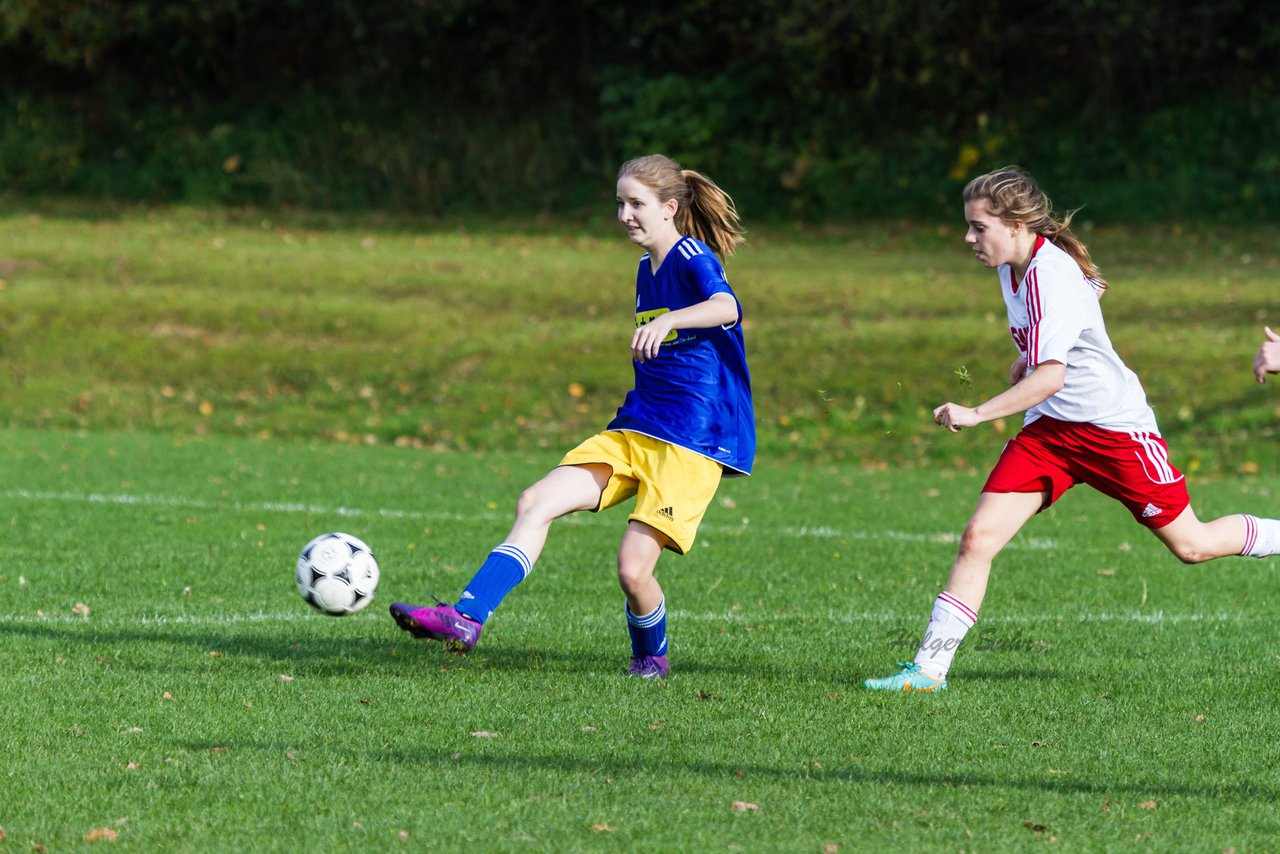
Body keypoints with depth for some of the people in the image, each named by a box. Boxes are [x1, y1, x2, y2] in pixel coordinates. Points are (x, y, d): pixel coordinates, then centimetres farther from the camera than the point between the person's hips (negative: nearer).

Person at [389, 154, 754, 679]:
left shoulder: (692, 259, -10)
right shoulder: (647, 269, 16)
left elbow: (726, 308, -33)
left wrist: (667, 321, -49)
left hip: (692, 443, -8)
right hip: (632, 432, 8)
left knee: (633, 568, -15)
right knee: (535, 503, -11)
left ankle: (651, 657, 15)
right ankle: (467, 617, -19)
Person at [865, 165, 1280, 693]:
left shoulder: (1052, 276, -24)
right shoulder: (1013, 267, 3)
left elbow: (1050, 376, -33)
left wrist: (976, 415, -37)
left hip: (1114, 426, -8)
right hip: (1049, 428, 8)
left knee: (1190, 545, 3)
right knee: (978, 536, -8)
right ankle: (929, 667, -8)